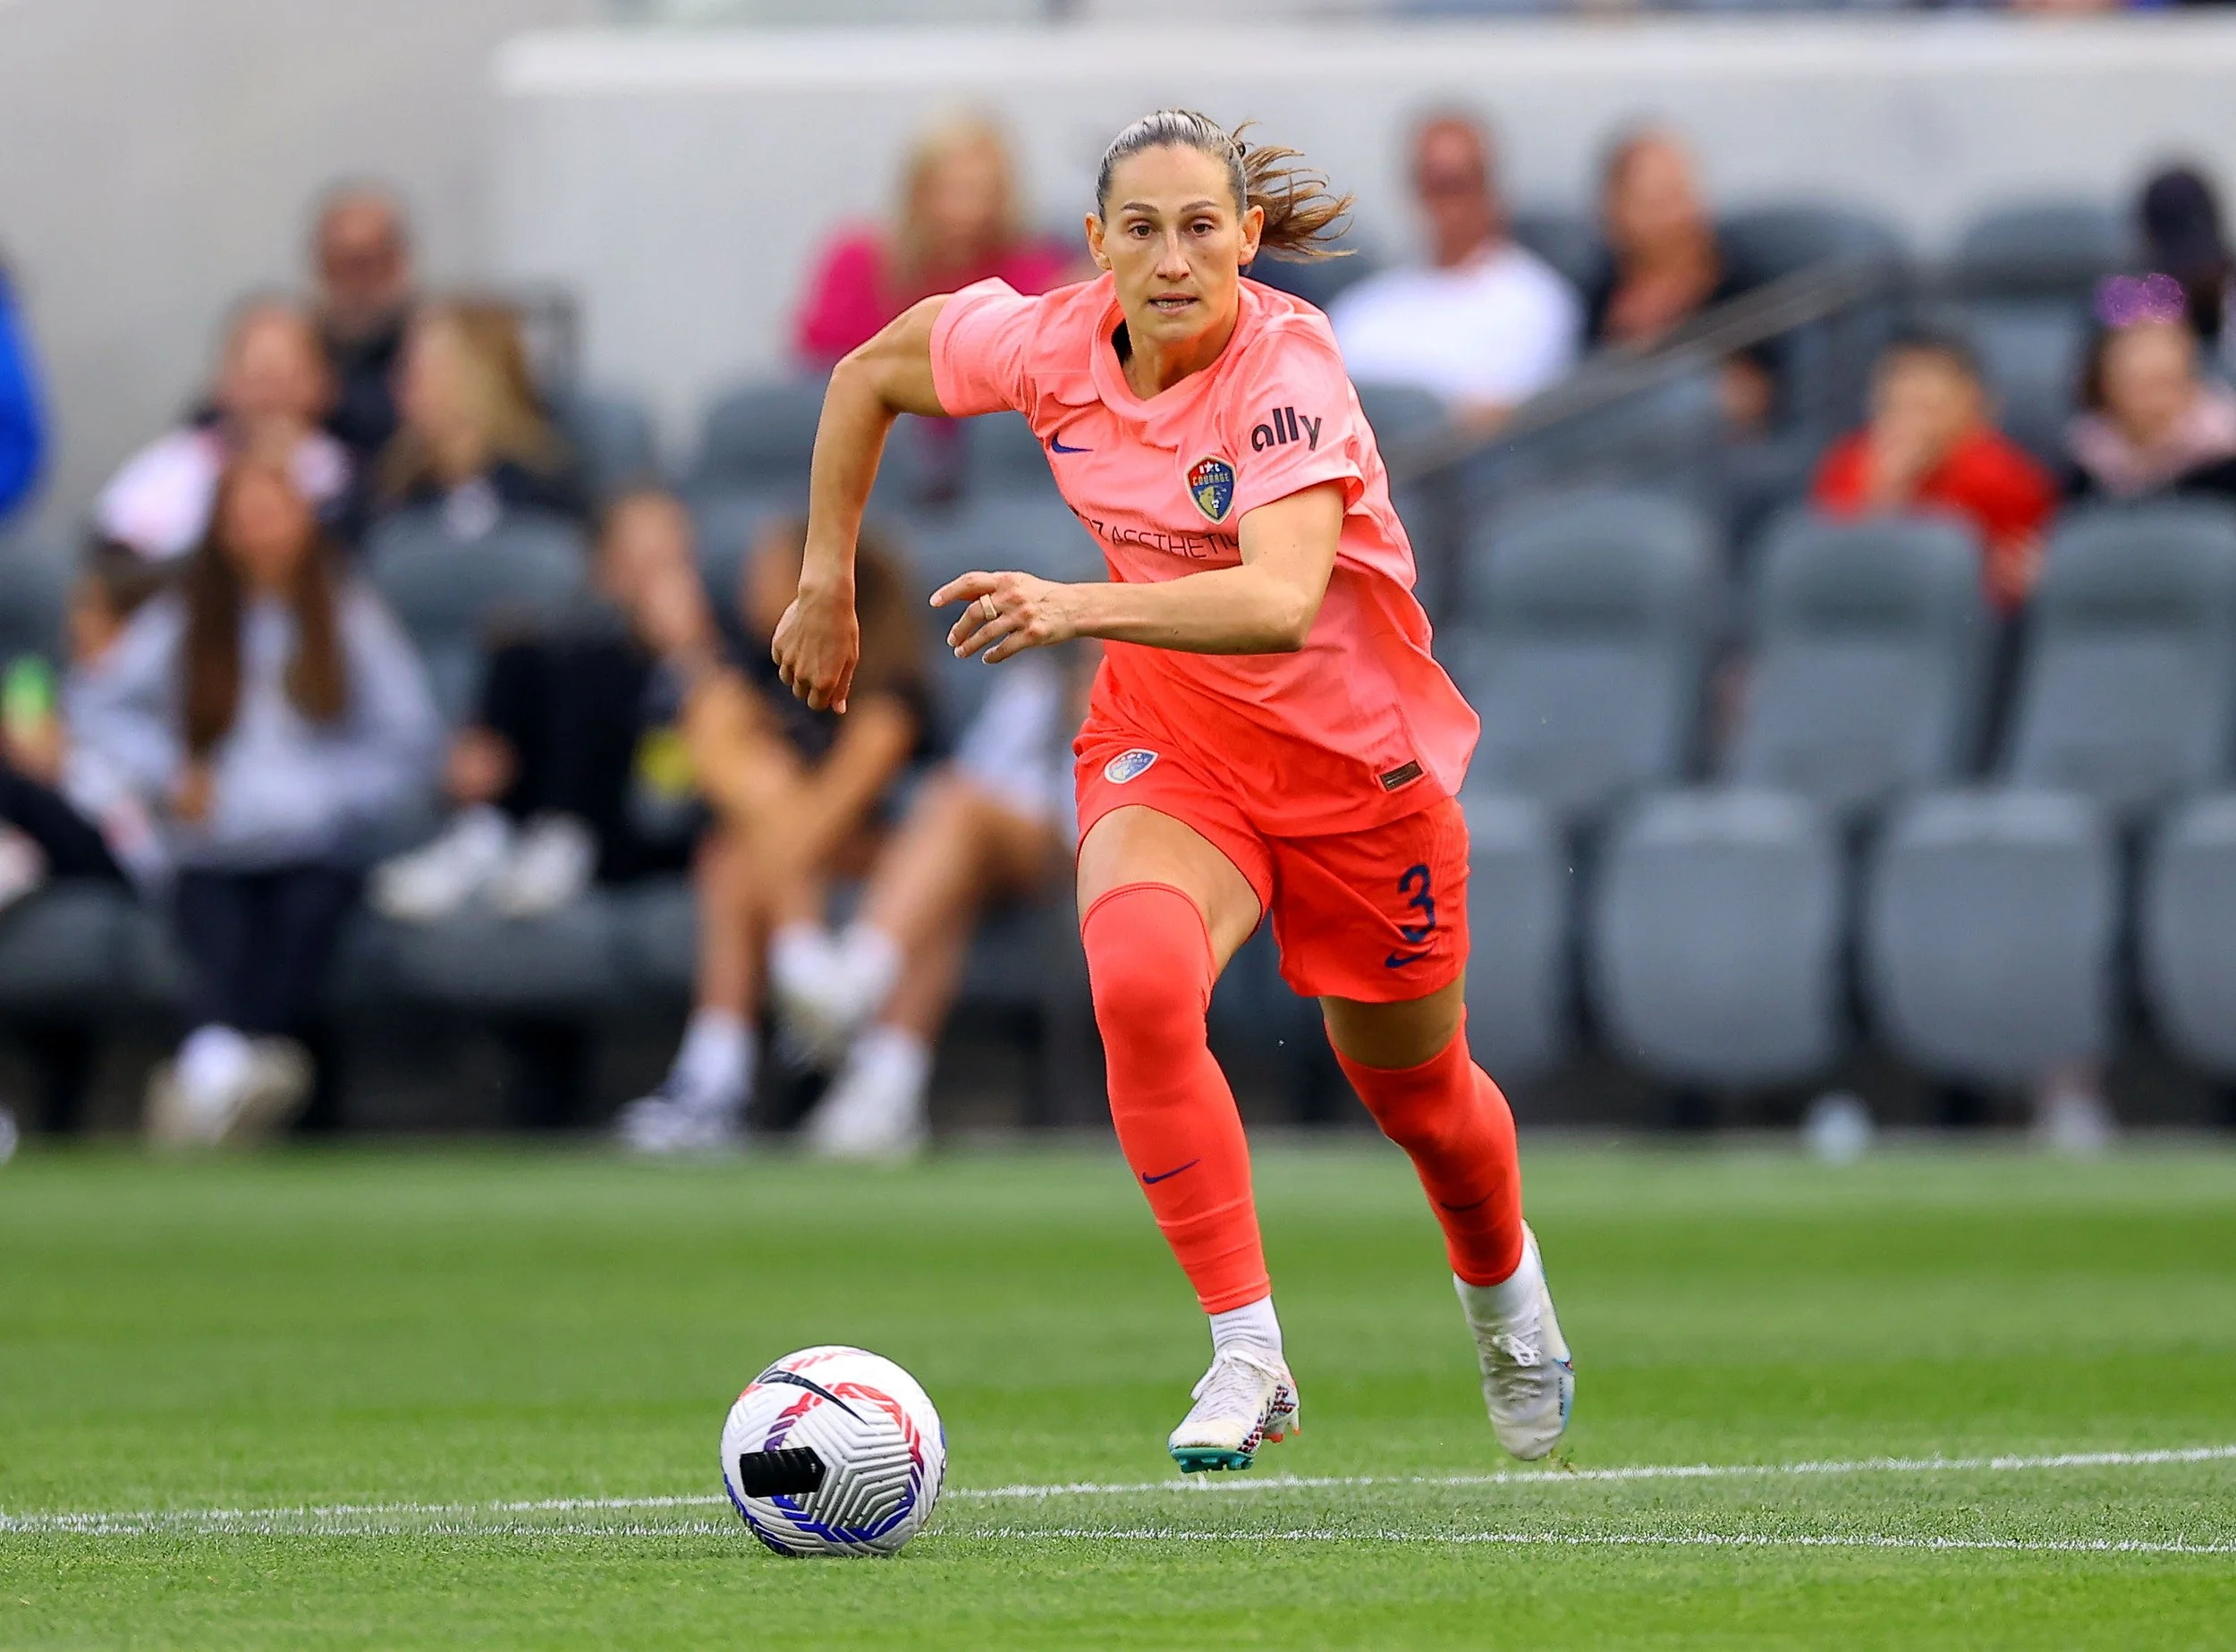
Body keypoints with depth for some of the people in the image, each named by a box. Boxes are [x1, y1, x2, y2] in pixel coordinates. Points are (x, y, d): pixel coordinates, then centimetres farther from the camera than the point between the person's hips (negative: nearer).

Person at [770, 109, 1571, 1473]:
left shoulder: (1289, 366, -29)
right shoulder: (1049, 345, -14)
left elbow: (1283, 599, -44)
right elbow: (871, 375, 7)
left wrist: (1077, 607, -56)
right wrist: (828, 583, 6)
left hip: (1358, 758, -2)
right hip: (1168, 745, 2)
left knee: (1415, 1090, 17)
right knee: (1139, 985, -30)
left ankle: (1504, 1282, 53)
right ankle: (1247, 1356, -21)